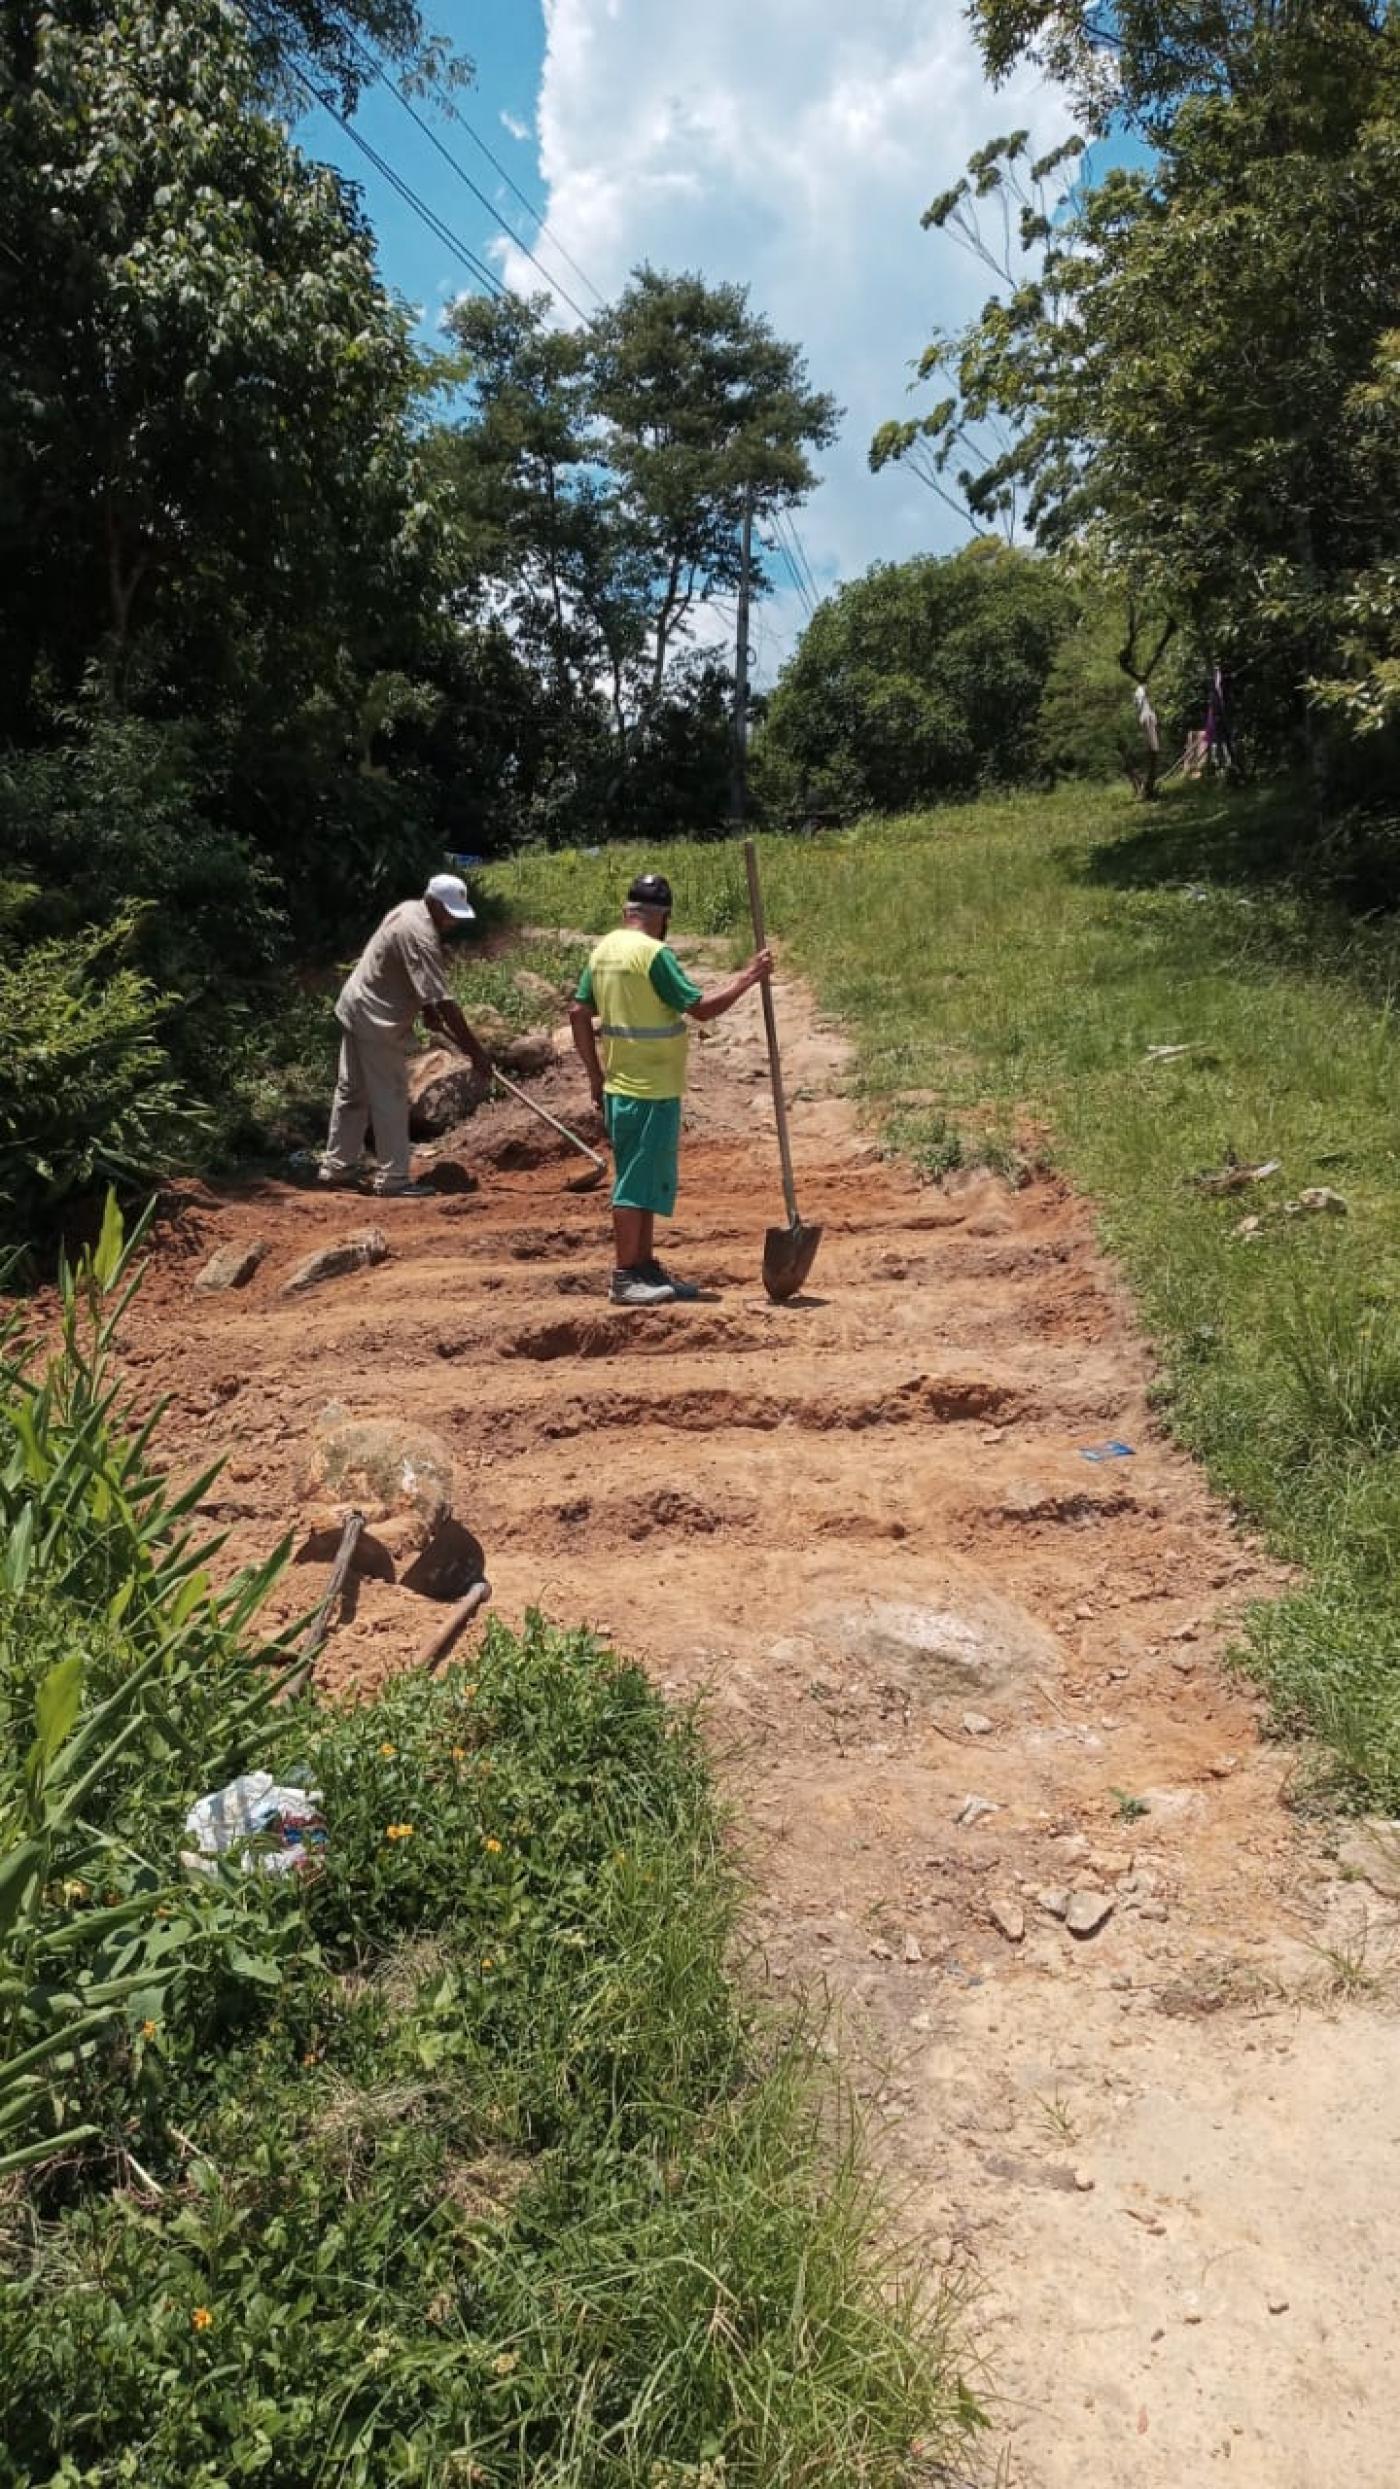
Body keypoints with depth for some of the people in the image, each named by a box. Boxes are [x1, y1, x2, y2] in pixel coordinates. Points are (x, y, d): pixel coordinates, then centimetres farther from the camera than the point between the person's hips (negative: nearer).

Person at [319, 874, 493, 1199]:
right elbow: (443, 1001, -29)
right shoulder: (420, 936, -26)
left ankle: (338, 1166, 26)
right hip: (378, 1021, -10)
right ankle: (393, 1179, 0)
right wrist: (476, 1051, -27)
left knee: (353, 1092, 16)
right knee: (390, 1099, -4)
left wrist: (427, 1008, 14)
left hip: (355, 1009, 10)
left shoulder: (409, 910, 4)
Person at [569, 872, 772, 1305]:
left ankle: (646, 1268, 23)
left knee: (647, 1181, 16)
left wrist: (596, 1076, 16)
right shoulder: (654, 953, -16)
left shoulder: (603, 950, 9)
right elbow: (701, 1008, -19)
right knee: (637, 1183, -3)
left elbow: (579, 1015, 12)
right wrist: (746, 980, -7)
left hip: (620, 1087, 9)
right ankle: (625, 1277, 3)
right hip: (652, 1091, -9)